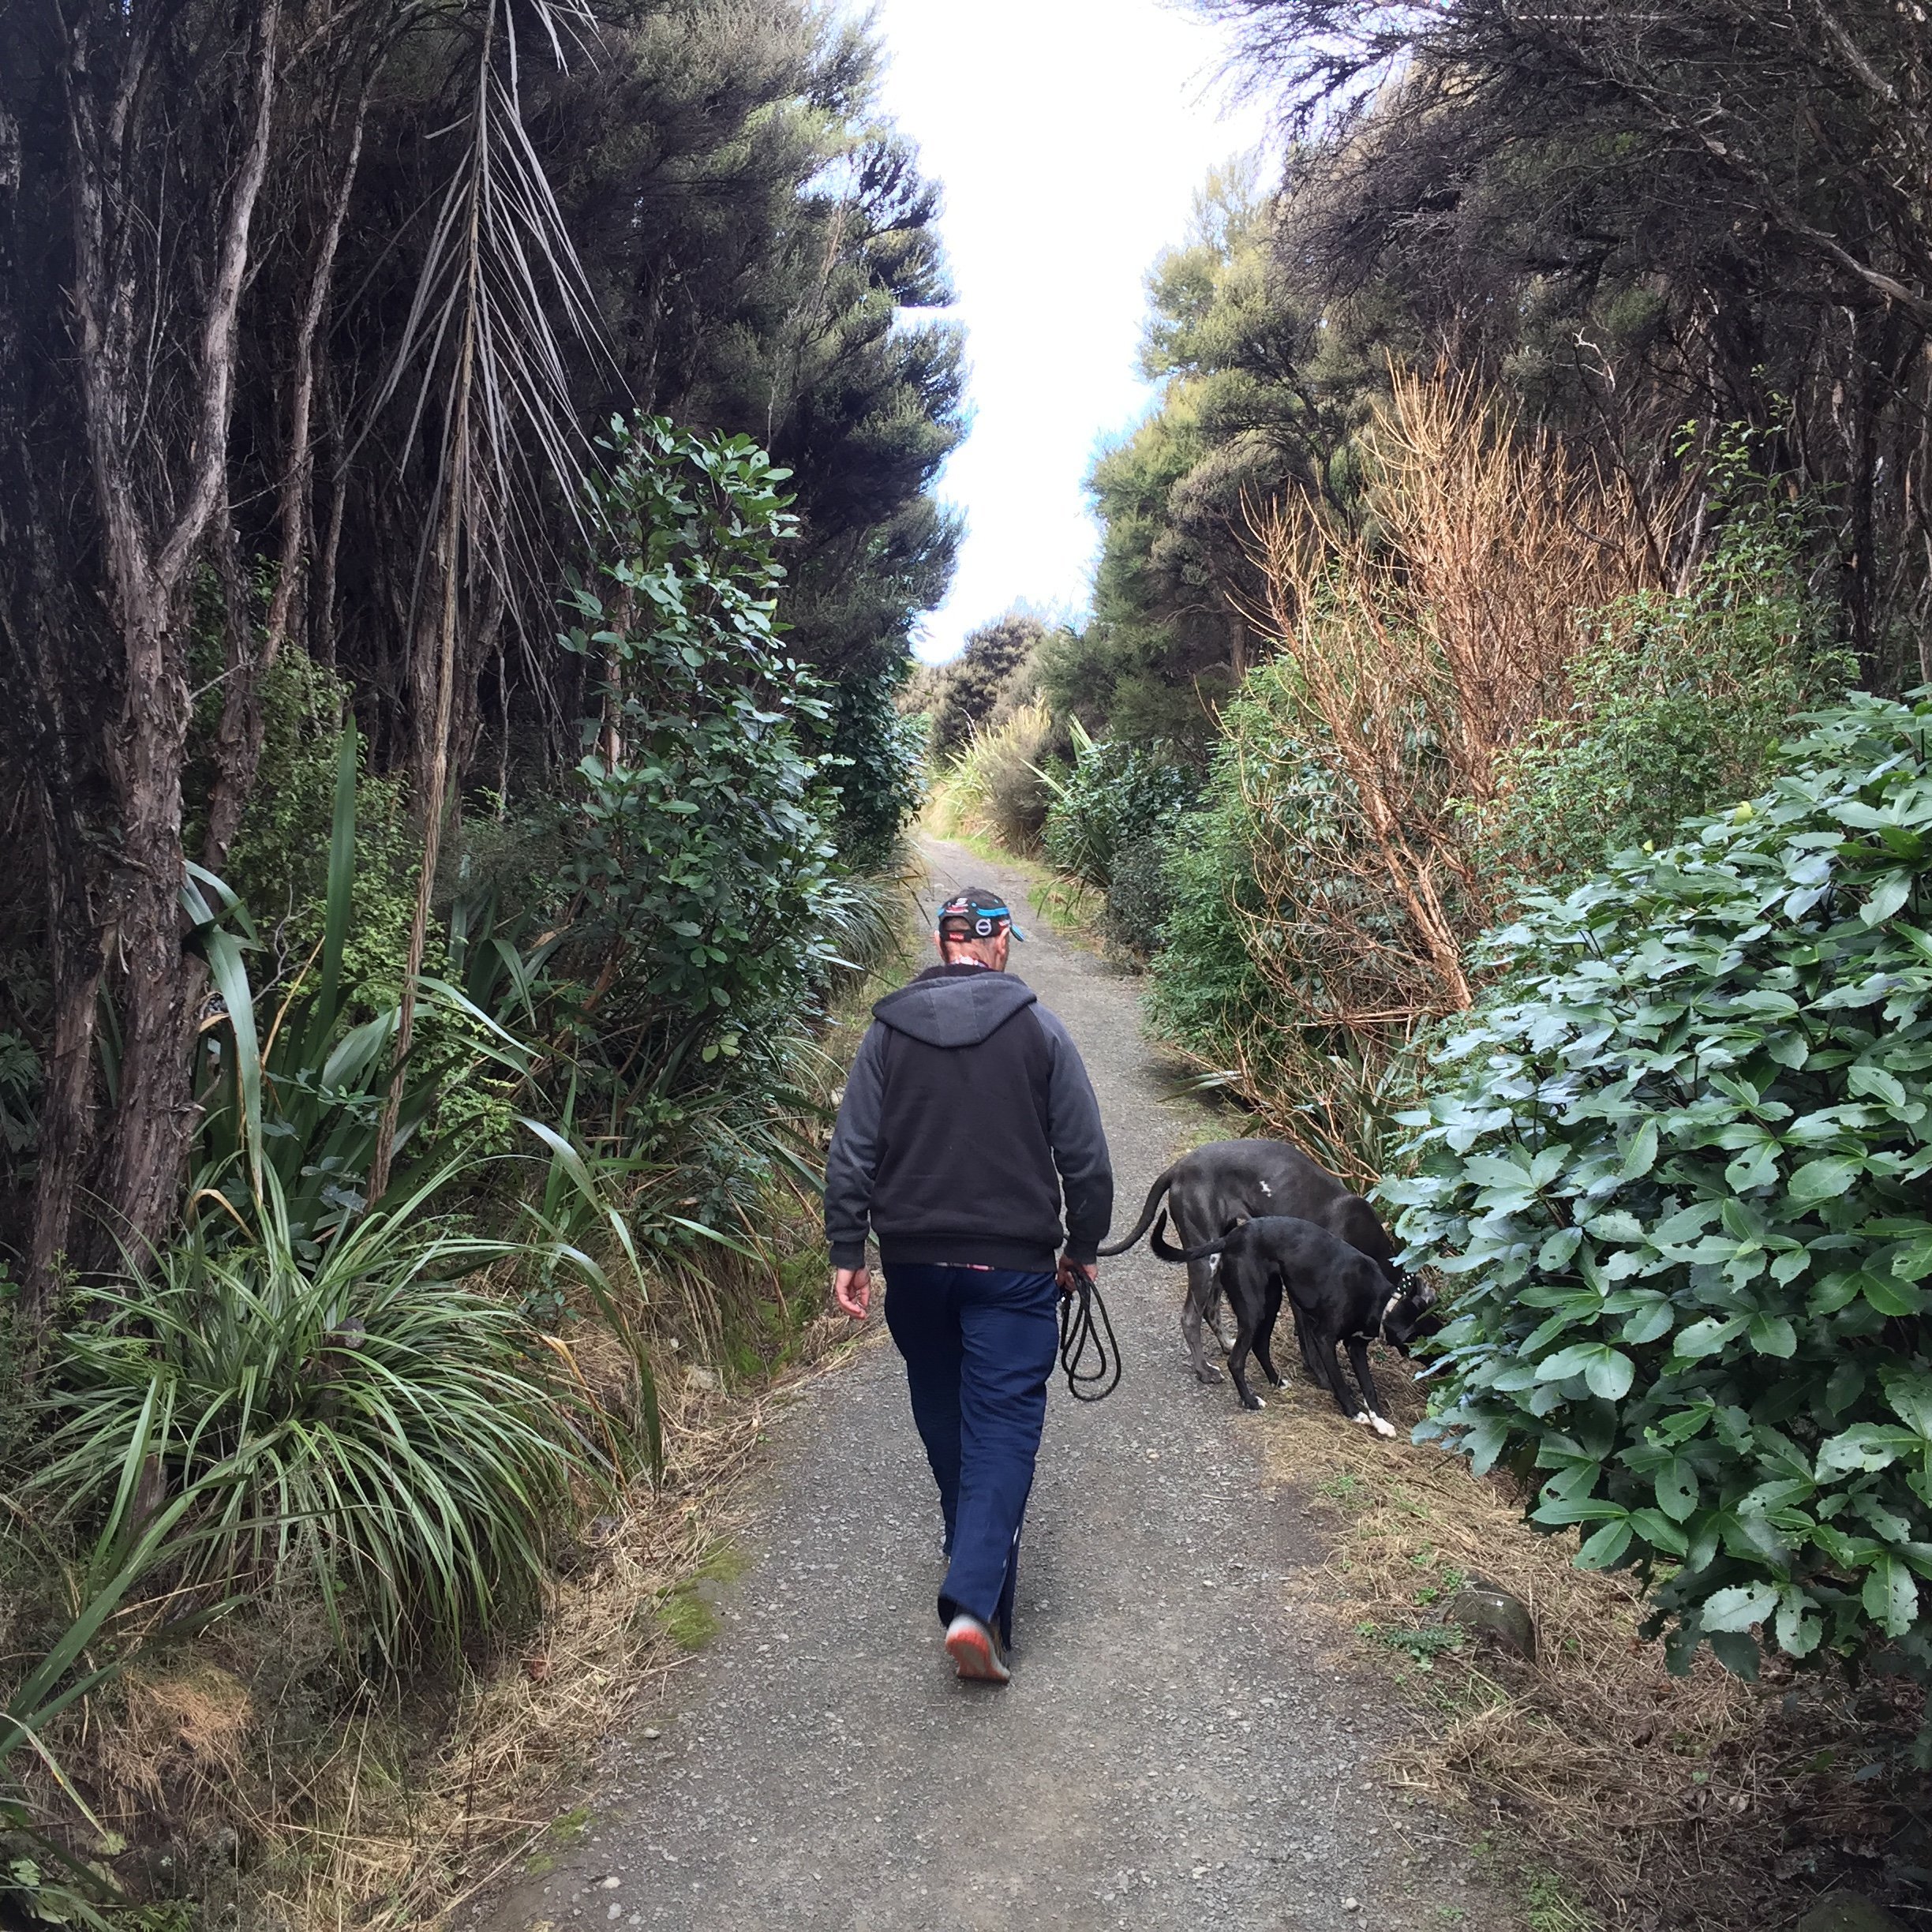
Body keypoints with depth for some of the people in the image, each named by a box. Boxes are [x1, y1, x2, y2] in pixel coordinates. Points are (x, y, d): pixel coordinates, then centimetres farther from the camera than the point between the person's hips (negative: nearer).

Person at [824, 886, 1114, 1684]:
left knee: (942, 1412, 21)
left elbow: (851, 1153, -2)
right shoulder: (1038, 1028, -4)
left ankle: (973, 1552, 39)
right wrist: (1081, 1247, 9)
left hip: (914, 1260, 3)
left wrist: (847, 1252, 4)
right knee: (1004, 1419, -1)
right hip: (1013, 1263, -3)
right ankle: (974, 1600, -14)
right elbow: (1086, 1156, -3)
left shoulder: (889, 1029, 1)